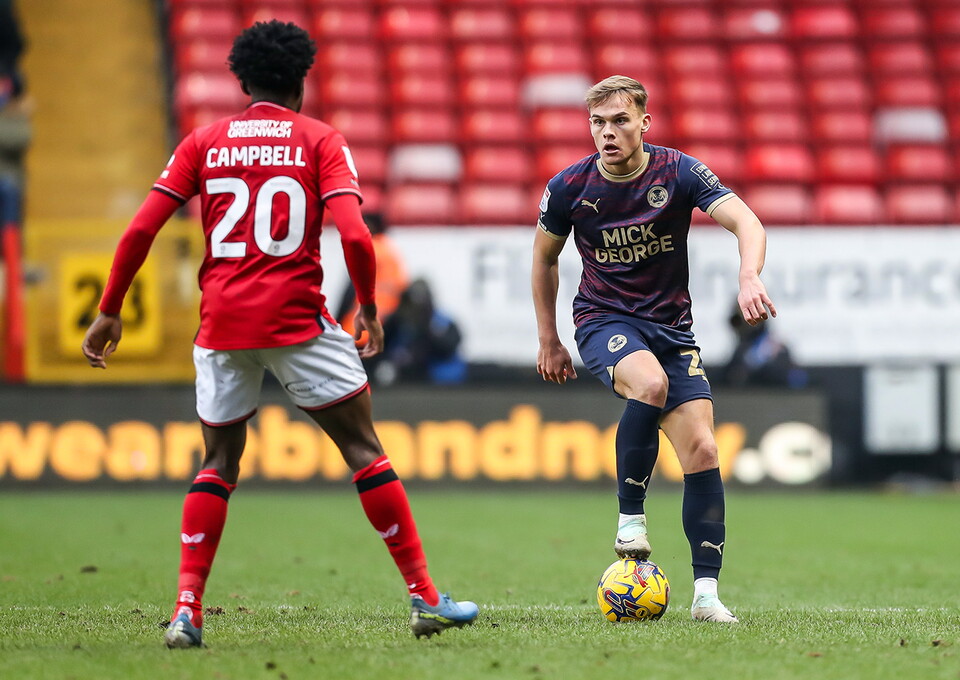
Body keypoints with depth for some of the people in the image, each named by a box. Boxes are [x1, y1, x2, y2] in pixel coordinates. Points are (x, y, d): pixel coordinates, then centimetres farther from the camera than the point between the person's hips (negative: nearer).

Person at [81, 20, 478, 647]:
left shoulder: (204, 143, 10)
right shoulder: (321, 141, 4)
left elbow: (141, 230, 3)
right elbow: (354, 236, -10)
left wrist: (110, 311, 11)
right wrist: (369, 306, 6)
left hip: (222, 324, 3)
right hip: (296, 316, -3)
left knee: (220, 462, 16)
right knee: (364, 448, 5)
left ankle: (187, 609, 3)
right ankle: (425, 598, 2)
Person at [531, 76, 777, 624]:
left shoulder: (679, 172, -10)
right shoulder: (570, 188, -7)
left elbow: (746, 222, -21)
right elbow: (545, 256, 11)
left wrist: (750, 277, -42)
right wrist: (549, 341, 14)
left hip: (672, 325, 2)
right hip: (604, 319, -2)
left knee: (702, 450, -11)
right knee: (651, 381, -36)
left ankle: (707, 591, -7)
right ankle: (631, 516, -20)